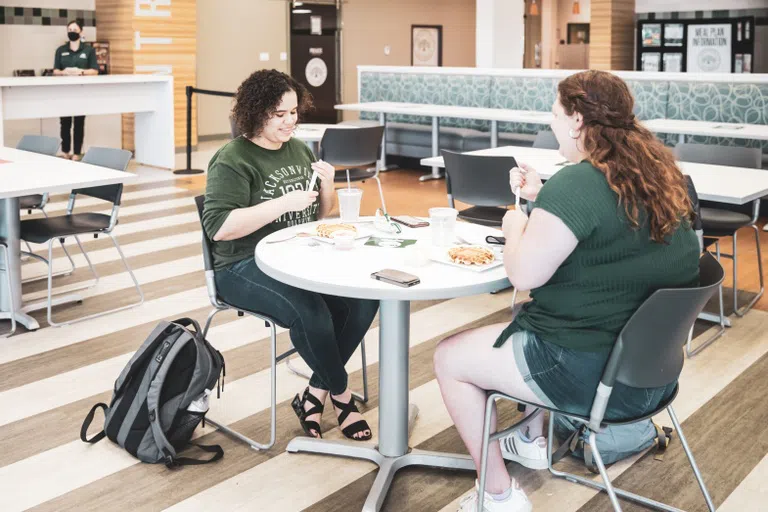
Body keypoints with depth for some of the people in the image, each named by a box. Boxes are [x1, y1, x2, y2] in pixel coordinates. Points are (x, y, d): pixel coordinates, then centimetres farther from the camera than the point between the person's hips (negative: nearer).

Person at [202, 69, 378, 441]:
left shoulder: (300, 150, 14)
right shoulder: (232, 161, -7)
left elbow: (321, 215, 22)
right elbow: (220, 227, -19)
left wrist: (327, 186, -1)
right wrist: (283, 202, -23)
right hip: (246, 267, -7)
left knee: (364, 296, -18)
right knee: (310, 311, -33)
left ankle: (315, 395, -6)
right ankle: (341, 397, -6)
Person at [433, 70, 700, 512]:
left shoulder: (576, 184, -23)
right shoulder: (661, 175, 4)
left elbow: (524, 274, -21)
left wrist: (516, 226, -2)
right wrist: (541, 197, 10)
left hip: (594, 375, -9)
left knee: (449, 359, 7)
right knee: (526, 320, 34)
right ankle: (534, 440, 42)